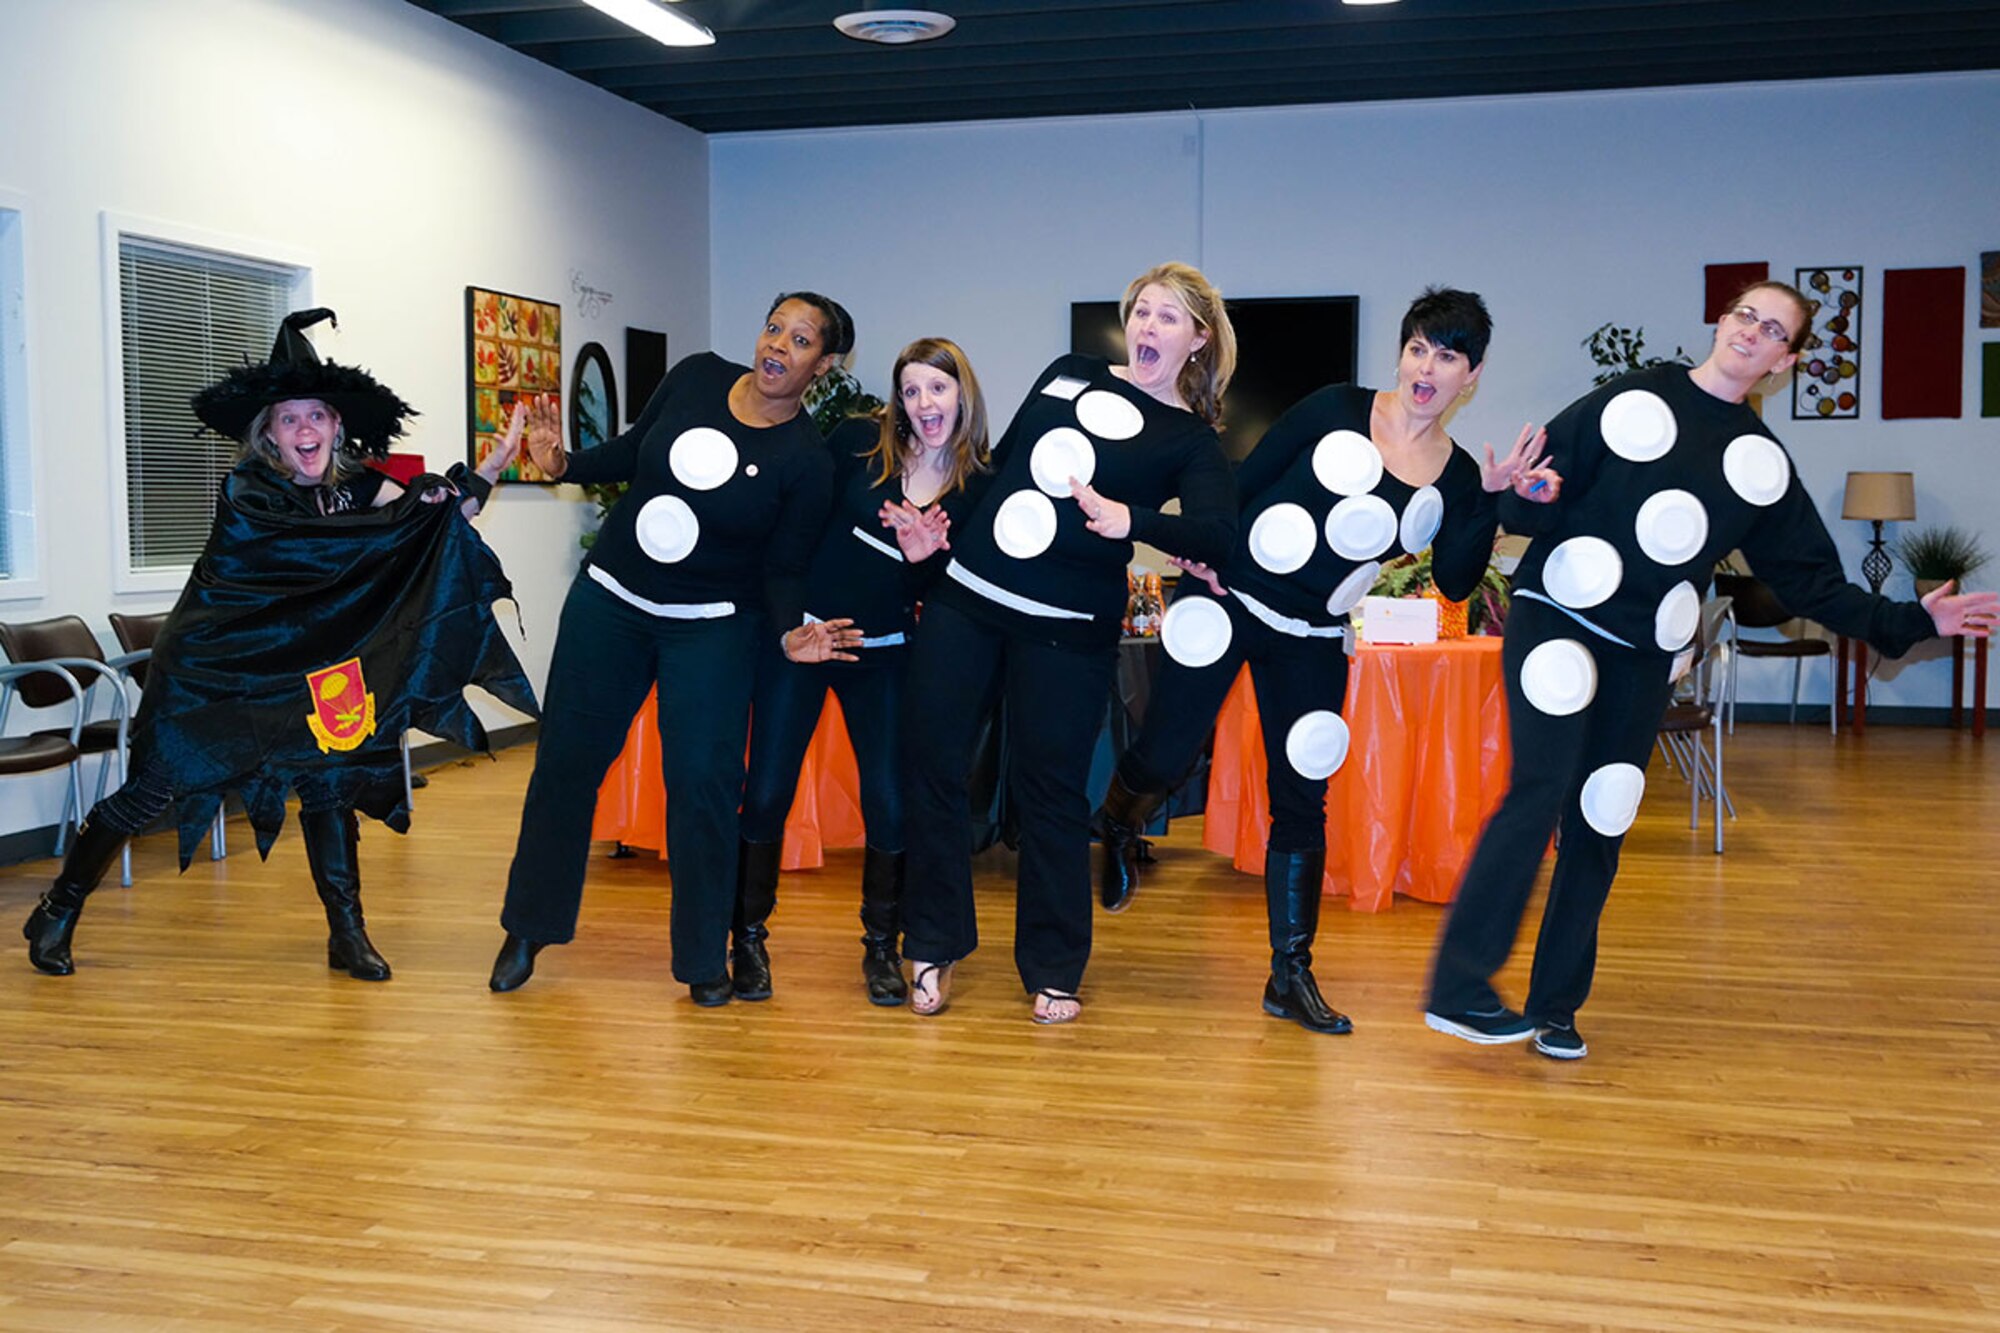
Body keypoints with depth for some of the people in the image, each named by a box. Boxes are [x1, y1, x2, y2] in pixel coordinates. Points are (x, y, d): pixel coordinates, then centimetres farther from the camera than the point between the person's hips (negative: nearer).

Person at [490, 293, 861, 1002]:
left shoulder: (806, 461, -13)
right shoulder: (696, 377, -4)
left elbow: (783, 569, -8)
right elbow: (632, 451, 11)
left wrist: (791, 633, -26)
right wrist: (565, 464, -3)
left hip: (710, 630, -3)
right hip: (608, 599, 3)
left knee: (702, 779, -7)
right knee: (566, 759, 8)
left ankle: (704, 956, 12)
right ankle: (528, 929, 26)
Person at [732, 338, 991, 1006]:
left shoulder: (977, 488, -3)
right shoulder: (859, 441, -5)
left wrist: (925, 559, -21)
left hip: (883, 653, 1)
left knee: (889, 802, -2)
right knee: (766, 792, 0)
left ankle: (881, 945, 19)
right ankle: (747, 938, 18)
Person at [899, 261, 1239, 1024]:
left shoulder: (1191, 440, 0)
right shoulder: (1069, 374, 12)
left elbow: (1217, 533, -17)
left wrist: (1129, 520, -32)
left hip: (1065, 628, -4)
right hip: (964, 597, 4)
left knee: (1049, 790, 1)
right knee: (934, 767, 5)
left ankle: (1053, 971, 17)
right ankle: (932, 948, 19)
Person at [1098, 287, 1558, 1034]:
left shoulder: (1456, 476, 3)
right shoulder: (1336, 410, -5)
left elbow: (1455, 582, -6)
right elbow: (1246, 480, -2)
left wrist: (1491, 497, -15)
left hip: (1311, 643, 3)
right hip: (1223, 605, -3)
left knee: (1302, 803, 3)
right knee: (1166, 756, -2)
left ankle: (1290, 976, 13)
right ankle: (1117, 828, 36)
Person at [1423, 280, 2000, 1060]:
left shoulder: (1764, 464, 11)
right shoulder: (1632, 400, 2)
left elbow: (1814, 586, 13)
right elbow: (1531, 497, -1)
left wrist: (1915, 620, 8)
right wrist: (1525, 496, -23)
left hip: (1642, 658, 4)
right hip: (1554, 622, -4)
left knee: (1599, 827, 2)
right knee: (1540, 791, -20)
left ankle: (1555, 1008, 14)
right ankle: (1458, 990, -17)